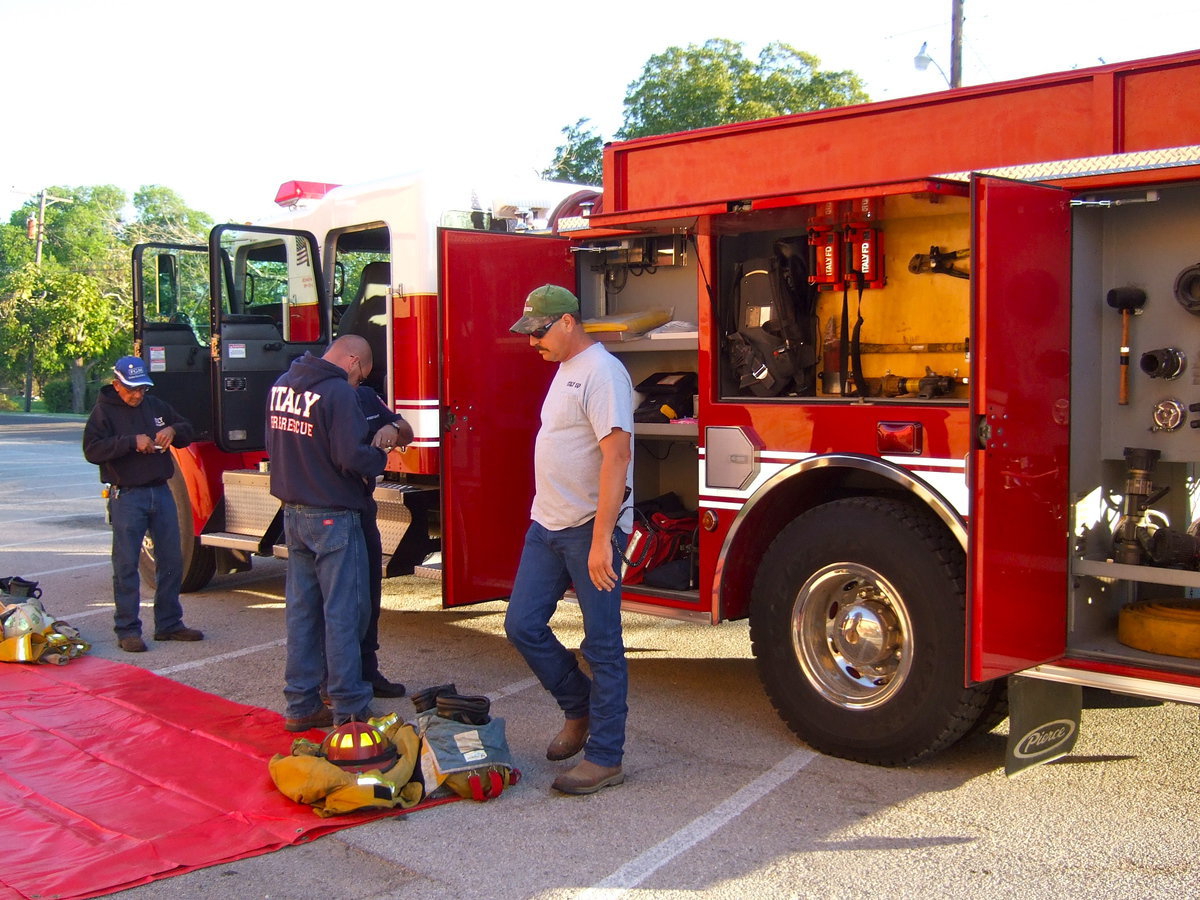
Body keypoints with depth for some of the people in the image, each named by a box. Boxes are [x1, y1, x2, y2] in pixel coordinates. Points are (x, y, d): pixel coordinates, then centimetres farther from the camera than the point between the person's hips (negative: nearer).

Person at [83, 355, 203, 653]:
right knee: (126, 565, -1)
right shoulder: (104, 411, -4)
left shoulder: (156, 406, 11)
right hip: (127, 497, -5)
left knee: (171, 560, 9)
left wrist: (173, 431, -6)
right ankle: (127, 630, 6)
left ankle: (169, 624, 20)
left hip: (161, 492, 5)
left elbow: (188, 432, 17)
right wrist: (132, 442, -23)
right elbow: (92, 450, -15)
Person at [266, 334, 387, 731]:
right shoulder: (339, 392, -18)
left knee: (301, 610, 14)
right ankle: (349, 710, 6)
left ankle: (300, 705, 21)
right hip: (333, 516, -8)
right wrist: (379, 457, -6)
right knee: (344, 613, 0)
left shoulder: (281, 384, 7)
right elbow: (352, 457, -24)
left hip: (293, 513, 8)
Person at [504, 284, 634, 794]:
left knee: (602, 645, 0)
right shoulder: (565, 369, 15)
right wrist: (550, 514, 19)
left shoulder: (601, 372, -15)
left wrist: (601, 540, -26)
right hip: (548, 524, 9)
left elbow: (616, 455, -23)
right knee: (522, 625, 9)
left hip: (591, 530, -9)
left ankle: (605, 758, 10)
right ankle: (579, 709, 29)